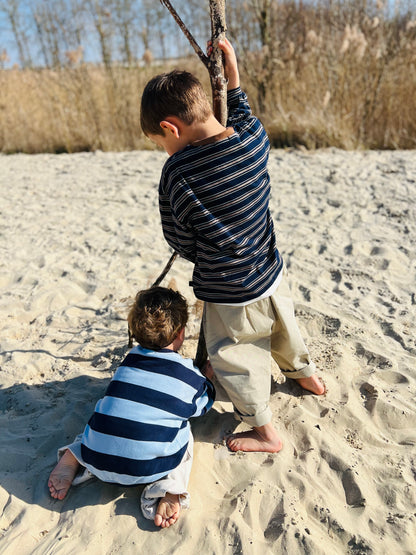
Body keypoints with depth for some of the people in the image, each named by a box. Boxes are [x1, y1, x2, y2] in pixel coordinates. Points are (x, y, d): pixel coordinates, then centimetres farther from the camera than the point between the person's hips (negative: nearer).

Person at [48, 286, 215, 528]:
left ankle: (75, 456, 11)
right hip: (146, 469, -4)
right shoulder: (189, 375, 1)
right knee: (183, 429, 23)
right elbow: (203, 403, 23)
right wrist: (210, 378, 43)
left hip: (99, 463, 4)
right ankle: (171, 485, -1)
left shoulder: (131, 358, 12)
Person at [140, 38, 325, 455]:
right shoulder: (255, 137, -11)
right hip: (273, 273, 7)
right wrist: (231, 71, 21)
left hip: (230, 295, -6)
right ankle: (305, 374, 60)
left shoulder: (179, 172, -26)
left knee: (235, 361, 17)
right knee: (283, 330, 33)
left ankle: (264, 432, 35)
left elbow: (180, 239, -12)